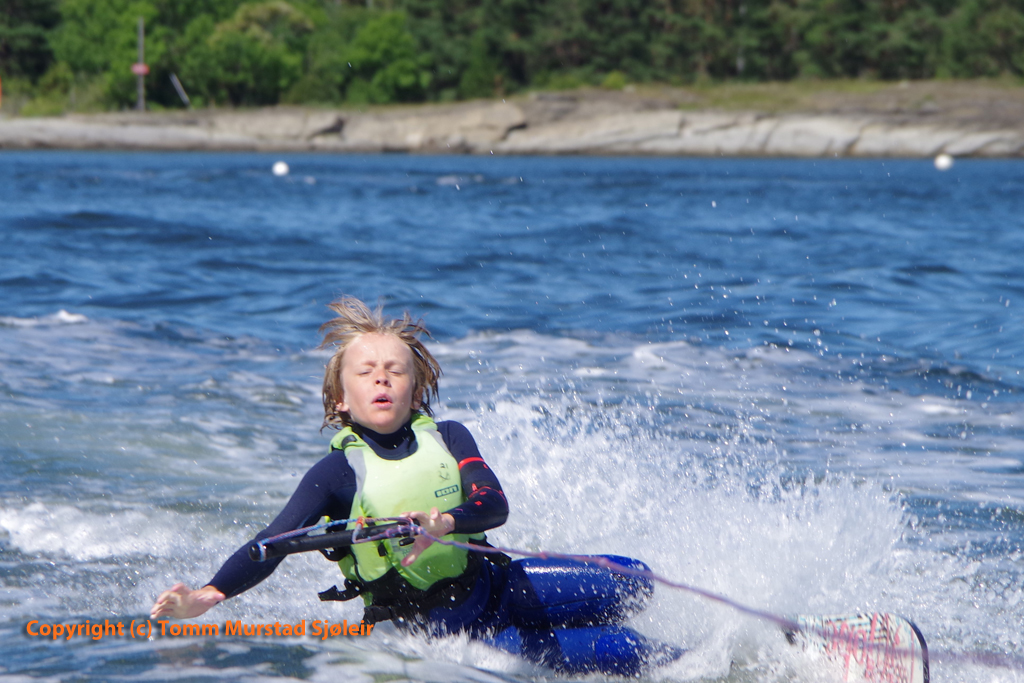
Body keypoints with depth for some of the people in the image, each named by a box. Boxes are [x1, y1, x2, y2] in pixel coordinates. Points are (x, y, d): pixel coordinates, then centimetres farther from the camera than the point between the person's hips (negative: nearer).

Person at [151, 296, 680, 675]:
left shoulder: (450, 439, -7)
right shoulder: (337, 474, -16)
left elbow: (494, 505, -22)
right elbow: (271, 545, -28)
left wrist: (444, 522, -46)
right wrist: (209, 596, -46)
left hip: (489, 583, 4)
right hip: (427, 625, -4)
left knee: (631, 584, 4)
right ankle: (664, 661, 3)